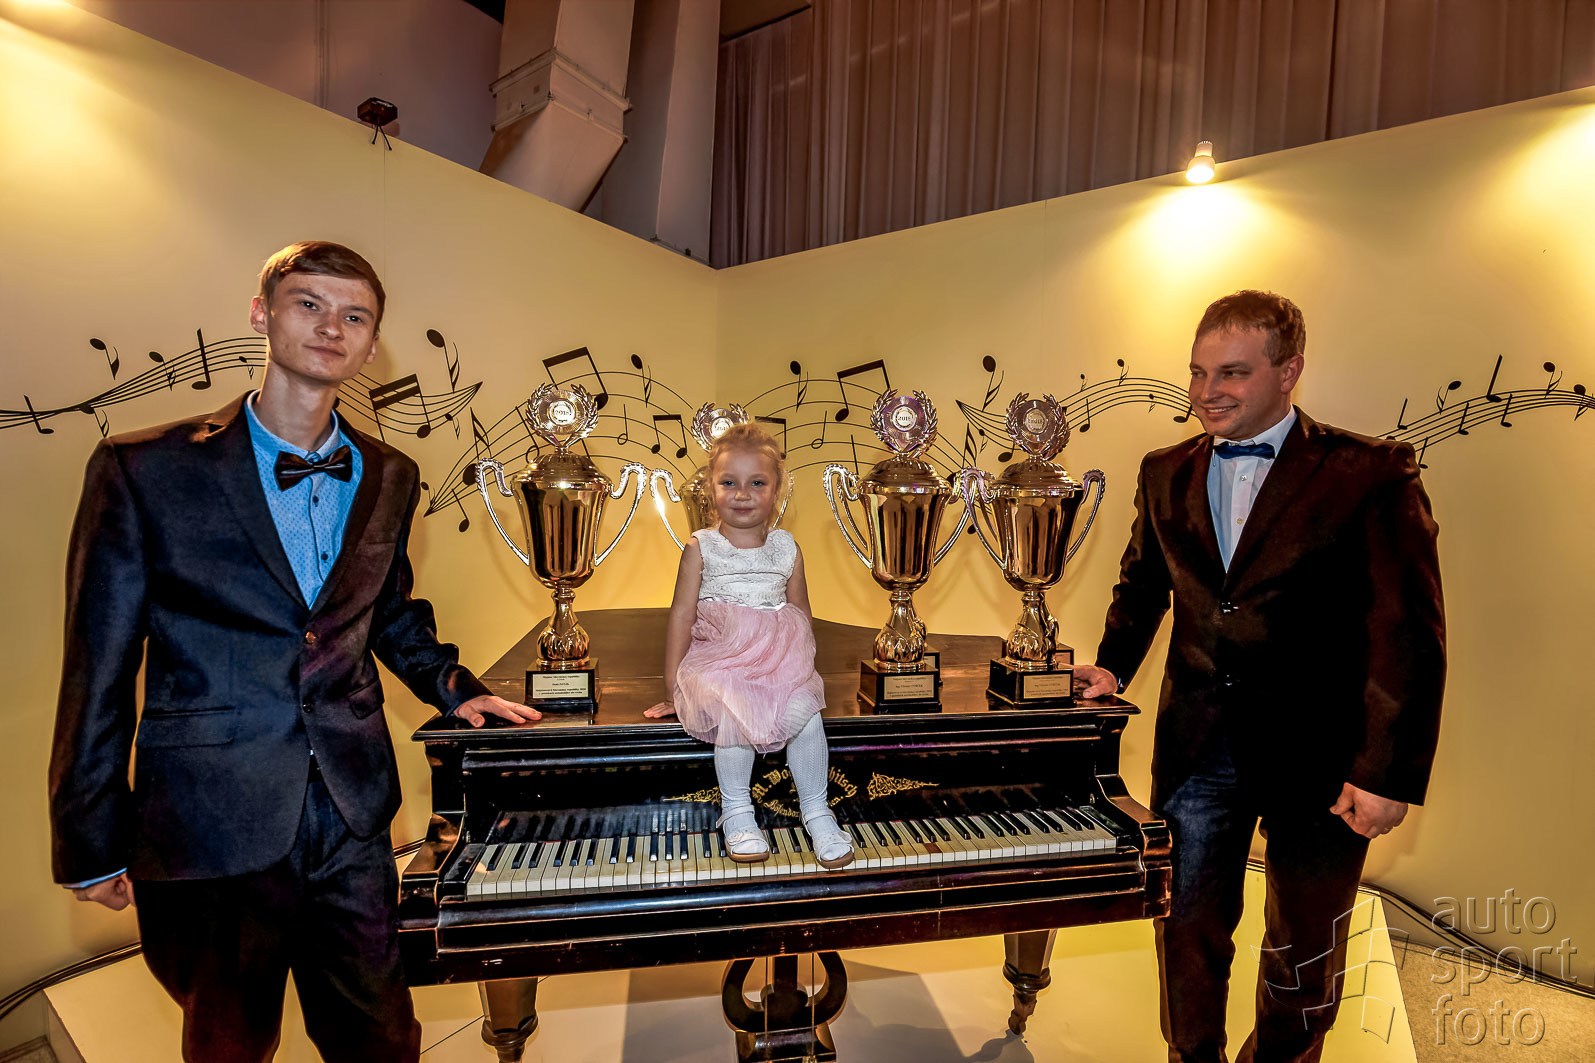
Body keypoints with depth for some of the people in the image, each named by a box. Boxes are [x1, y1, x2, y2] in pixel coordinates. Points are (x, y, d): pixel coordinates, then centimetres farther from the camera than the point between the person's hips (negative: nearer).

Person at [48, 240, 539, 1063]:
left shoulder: (389, 478, 3)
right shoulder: (143, 469, -8)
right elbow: (99, 669, -5)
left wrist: (451, 687, 6)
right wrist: (92, 842, -1)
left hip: (354, 814, 3)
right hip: (211, 828, -2)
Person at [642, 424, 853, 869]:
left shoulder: (787, 548, 9)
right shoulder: (701, 547, 2)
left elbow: (801, 614, 16)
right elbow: (682, 616, 0)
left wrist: (801, 668, 9)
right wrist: (672, 686, -2)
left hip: (780, 662, 2)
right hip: (716, 661, -2)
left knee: (805, 706, -25)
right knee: (734, 708, -31)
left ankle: (816, 810, -4)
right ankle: (737, 813, -9)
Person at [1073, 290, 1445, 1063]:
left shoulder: (1371, 474, -10)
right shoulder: (1167, 474, 3)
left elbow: (1409, 634, -12)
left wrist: (1390, 772, -14)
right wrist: (1114, 666, 6)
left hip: (1319, 756, -3)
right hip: (1196, 749, 3)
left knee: (1304, 949, 19)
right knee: (1188, 926, 17)